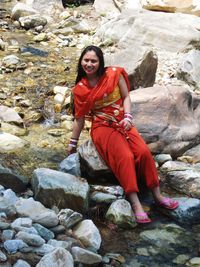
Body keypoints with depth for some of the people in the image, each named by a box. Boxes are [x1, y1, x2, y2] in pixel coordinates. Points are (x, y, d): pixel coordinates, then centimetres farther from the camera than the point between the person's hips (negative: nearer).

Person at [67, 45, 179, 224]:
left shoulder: (114, 74, -1)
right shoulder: (80, 89, -1)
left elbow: (126, 97, 3)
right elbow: (80, 118, 7)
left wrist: (128, 117, -13)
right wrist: (73, 142, 13)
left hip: (123, 123, 2)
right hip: (103, 127, -2)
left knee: (144, 152, -22)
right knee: (125, 157, -28)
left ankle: (157, 195, -9)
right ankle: (135, 204, -31)